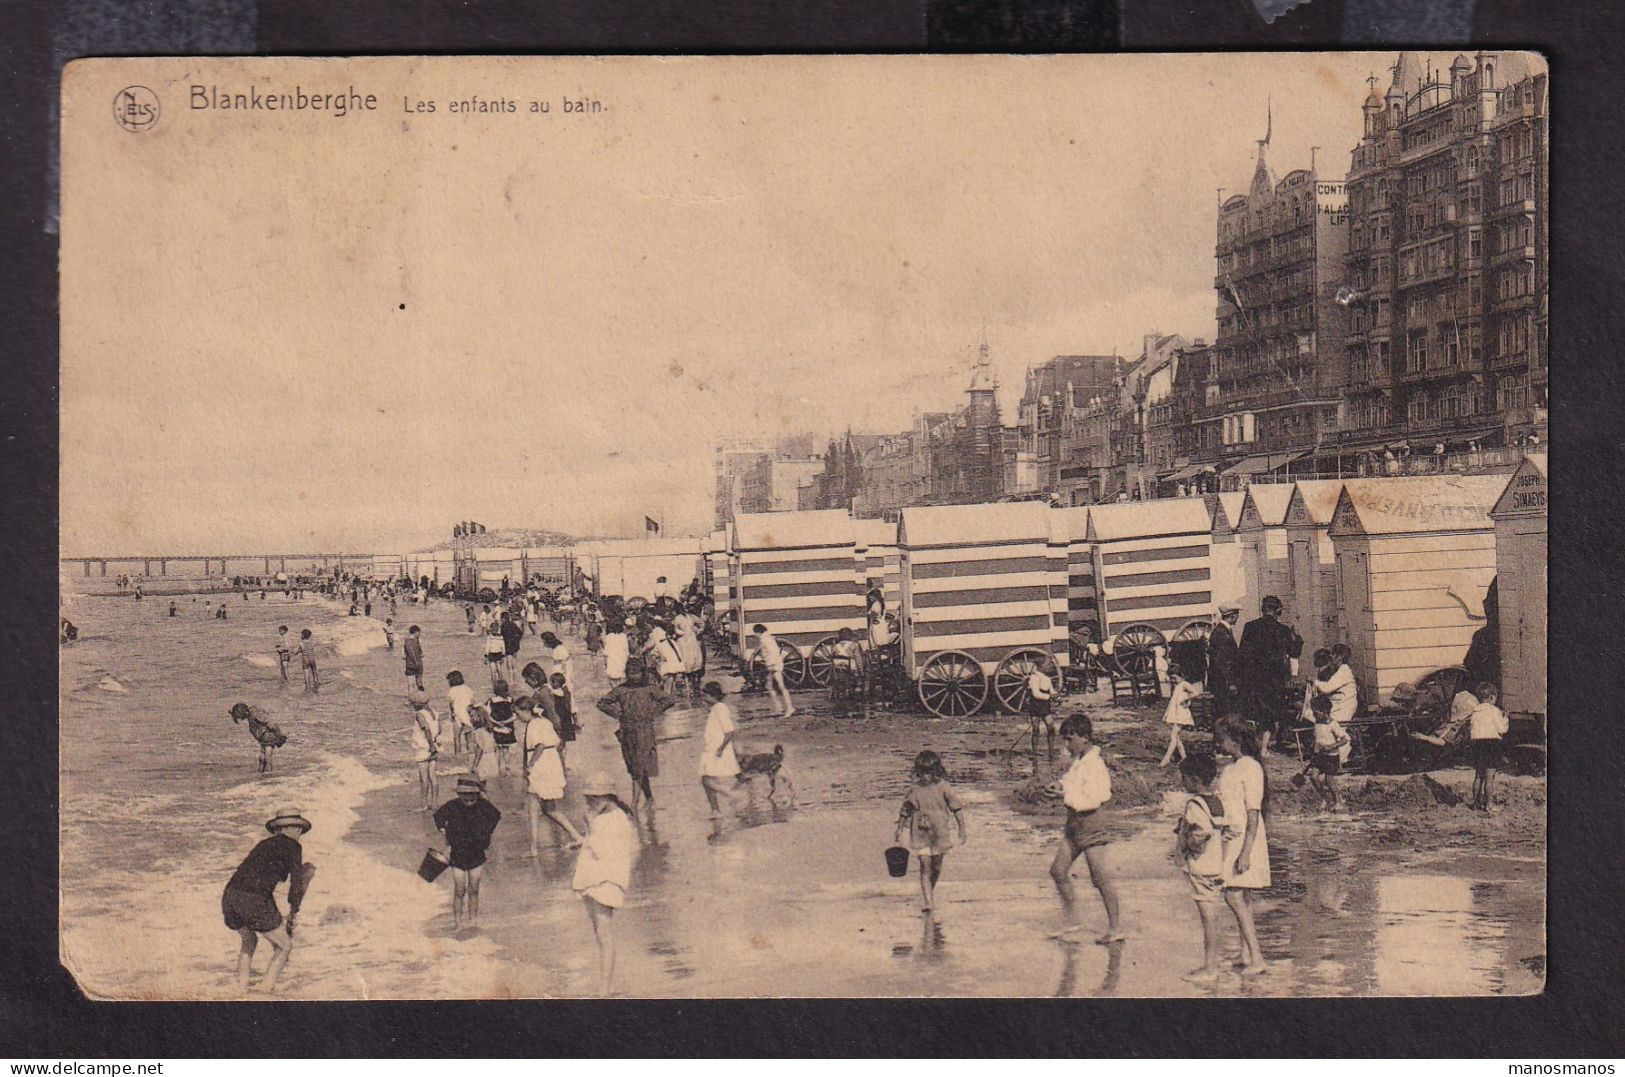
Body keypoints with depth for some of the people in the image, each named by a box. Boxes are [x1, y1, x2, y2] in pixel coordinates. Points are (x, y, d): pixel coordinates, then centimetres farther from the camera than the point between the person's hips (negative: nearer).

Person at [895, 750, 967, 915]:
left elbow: (957, 809, 0)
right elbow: (905, 810, 9)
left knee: (937, 867, 11)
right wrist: (899, 831, 12)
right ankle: (927, 902, -9)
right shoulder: (914, 788, -3)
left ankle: (931, 890, 39)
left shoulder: (943, 787, -7)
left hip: (939, 832, 0)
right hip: (920, 833, 0)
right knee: (925, 867, -8)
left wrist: (962, 830, -1)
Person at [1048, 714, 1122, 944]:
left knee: (1099, 877, -4)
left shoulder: (1093, 764, -19)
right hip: (1074, 822, 10)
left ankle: (1115, 928, 4)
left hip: (1090, 821, -10)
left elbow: (1093, 799, -24)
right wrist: (1061, 785, 5)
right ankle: (1073, 923, 17)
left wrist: (1066, 796, -20)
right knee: (1058, 870, 9)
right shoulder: (1077, 761, 10)